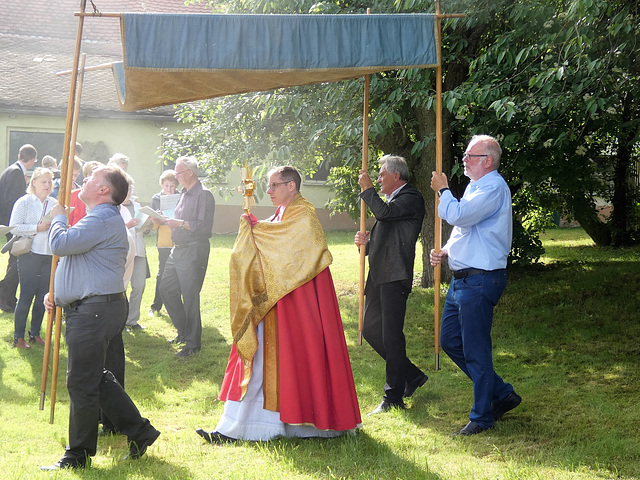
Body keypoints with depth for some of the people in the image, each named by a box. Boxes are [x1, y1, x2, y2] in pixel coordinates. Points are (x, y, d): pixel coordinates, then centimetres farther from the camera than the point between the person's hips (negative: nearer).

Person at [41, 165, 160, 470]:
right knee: (96, 379, 16)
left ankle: (78, 455, 7)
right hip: (88, 309, 11)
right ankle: (139, 431, 20)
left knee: (82, 383, -3)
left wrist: (58, 217, -2)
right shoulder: (101, 218, 20)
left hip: (94, 311, -11)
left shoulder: (103, 219, -16)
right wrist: (58, 293, 17)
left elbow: (60, 244, -23)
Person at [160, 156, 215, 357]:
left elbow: (204, 227, -20)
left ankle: (193, 342, 4)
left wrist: (180, 223, -21)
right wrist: (167, 220, 6)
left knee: (190, 297, -5)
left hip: (194, 252, -10)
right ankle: (183, 331, 27)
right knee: (166, 290, 13)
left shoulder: (203, 195, -12)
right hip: (177, 250, 10)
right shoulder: (185, 194, 16)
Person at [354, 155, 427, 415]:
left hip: (395, 276, -10)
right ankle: (411, 375, 23)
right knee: (370, 330, 11)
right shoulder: (391, 200, 23)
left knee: (391, 335, -7)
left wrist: (367, 189, -9)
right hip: (379, 276, 10)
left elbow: (385, 212, -24)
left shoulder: (411, 198, -6)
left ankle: (394, 398, 0)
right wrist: (367, 241, 8)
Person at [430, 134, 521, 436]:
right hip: (462, 278, 11)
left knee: (475, 350, -4)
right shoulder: (476, 187, 19)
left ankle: (482, 417, 8)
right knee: (449, 340, 14)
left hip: (480, 280, -11)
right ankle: (502, 395, 23)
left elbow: (458, 215, -24)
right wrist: (445, 251, 9)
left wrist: (443, 190, -7)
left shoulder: (493, 187, -13)